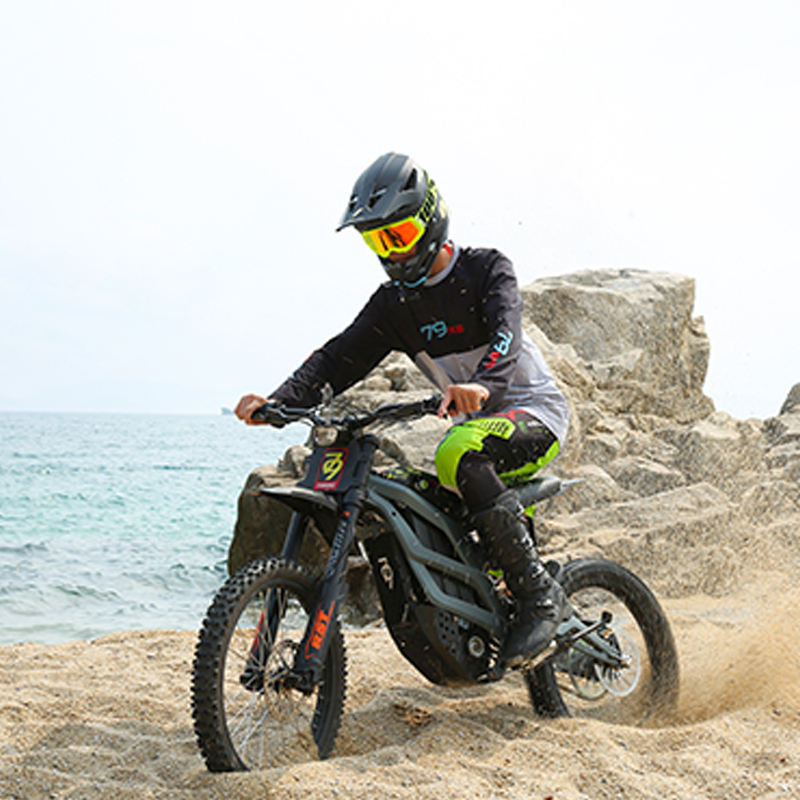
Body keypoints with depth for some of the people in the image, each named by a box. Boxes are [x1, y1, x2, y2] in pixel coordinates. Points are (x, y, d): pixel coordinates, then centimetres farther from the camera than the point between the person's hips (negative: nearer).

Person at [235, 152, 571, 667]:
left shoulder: (487, 269, -10)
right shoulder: (394, 303, 6)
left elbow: (505, 334, -29)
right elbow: (339, 357, -5)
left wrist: (481, 384, -52)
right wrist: (279, 402, -24)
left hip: (535, 413, -7)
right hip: (474, 426, 7)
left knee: (459, 454, -36)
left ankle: (540, 594, -29)